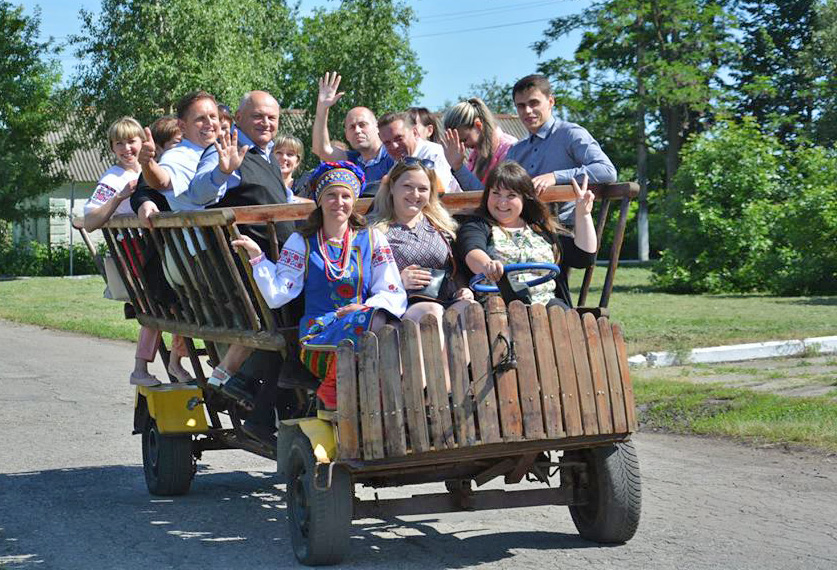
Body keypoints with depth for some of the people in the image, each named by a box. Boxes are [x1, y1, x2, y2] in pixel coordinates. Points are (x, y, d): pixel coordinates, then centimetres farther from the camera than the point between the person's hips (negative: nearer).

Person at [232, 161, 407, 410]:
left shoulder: (372, 239, 16)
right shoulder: (302, 242, 15)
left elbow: (393, 294, 7)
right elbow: (277, 295, 6)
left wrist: (367, 307, -12)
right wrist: (257, 257, -2)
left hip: (364, 322, 2)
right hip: (318, 337, -2)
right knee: (366, 324, -36)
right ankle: (332, 388, -13)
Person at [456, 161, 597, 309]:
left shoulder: (543, 229, 22)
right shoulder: (476, 226, 12)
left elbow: (585, 258, 18)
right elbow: (472, 253, -12)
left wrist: (583, 214, 9)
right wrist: (487, 265, -36)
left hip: (545, 302, 3)